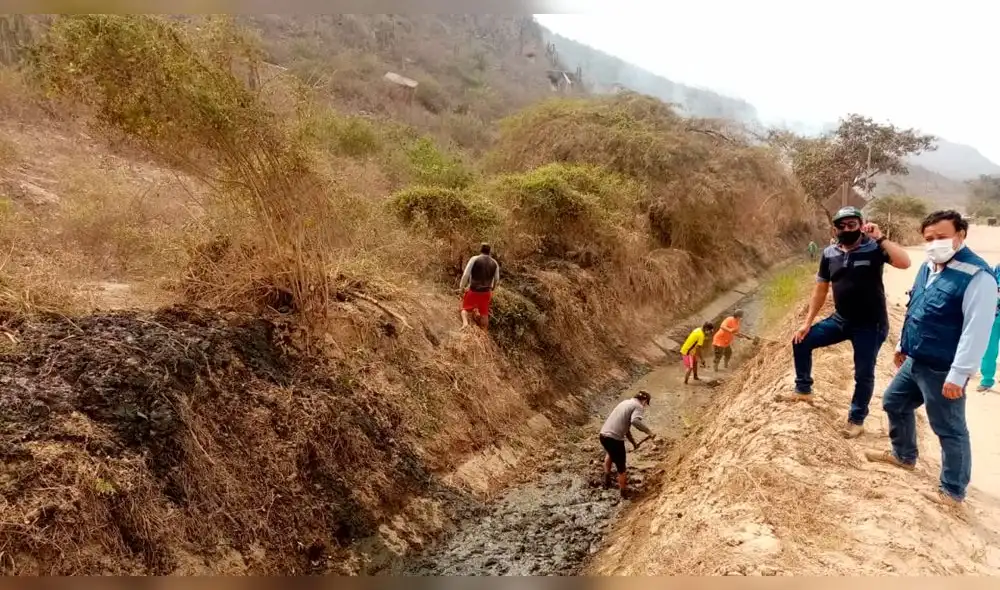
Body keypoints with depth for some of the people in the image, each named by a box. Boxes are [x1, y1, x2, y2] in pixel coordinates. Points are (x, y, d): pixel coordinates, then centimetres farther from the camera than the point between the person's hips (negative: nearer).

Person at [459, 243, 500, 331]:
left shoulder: (474, 259, -12)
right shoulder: (495, 263, 0)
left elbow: (466, 275, -14)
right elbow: (497, 280, 9)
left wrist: (462, 287, -2)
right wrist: (492, 288, 26)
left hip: (473, 290, -3)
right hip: (486, 292, 3)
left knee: (465, 308, 13)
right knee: (484, 313, 17)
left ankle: (465, 322, -13)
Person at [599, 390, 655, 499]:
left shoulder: (626, 402, 22)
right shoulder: (638, 406, -3)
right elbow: (635, 421, -25)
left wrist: (633, 442, 33)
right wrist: (649, 431, -14)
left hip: (603, 435, 8)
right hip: (614, 438, -8)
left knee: (610, 452, 39)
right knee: (621, 467, 12)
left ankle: (607, 480, 47)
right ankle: (624, 492, 25)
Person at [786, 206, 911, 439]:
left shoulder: (874, 248, -14)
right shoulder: (829, 254, 0)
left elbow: (904, 262, -31)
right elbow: (821, 289, 7)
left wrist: (880, 238, -31)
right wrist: (807, 323, 4)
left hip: (870, 325, -5)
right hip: (841, 319, 5)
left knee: (863, 373, 4)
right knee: (801, 341, 4)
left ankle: (856, 420, 22)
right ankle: (803, 390, 21)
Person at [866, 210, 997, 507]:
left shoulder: (977, 275, -22)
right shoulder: (928, 267, 7)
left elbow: (977, 330, -24)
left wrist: (959, 374, -25)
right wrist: (903, 345, 24)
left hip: (942, 370, -9)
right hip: (914, 361, 9)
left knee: (949, 429, 4)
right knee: (894, 403, 24)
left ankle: (953, 491, 20)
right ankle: (903, 455, 46)